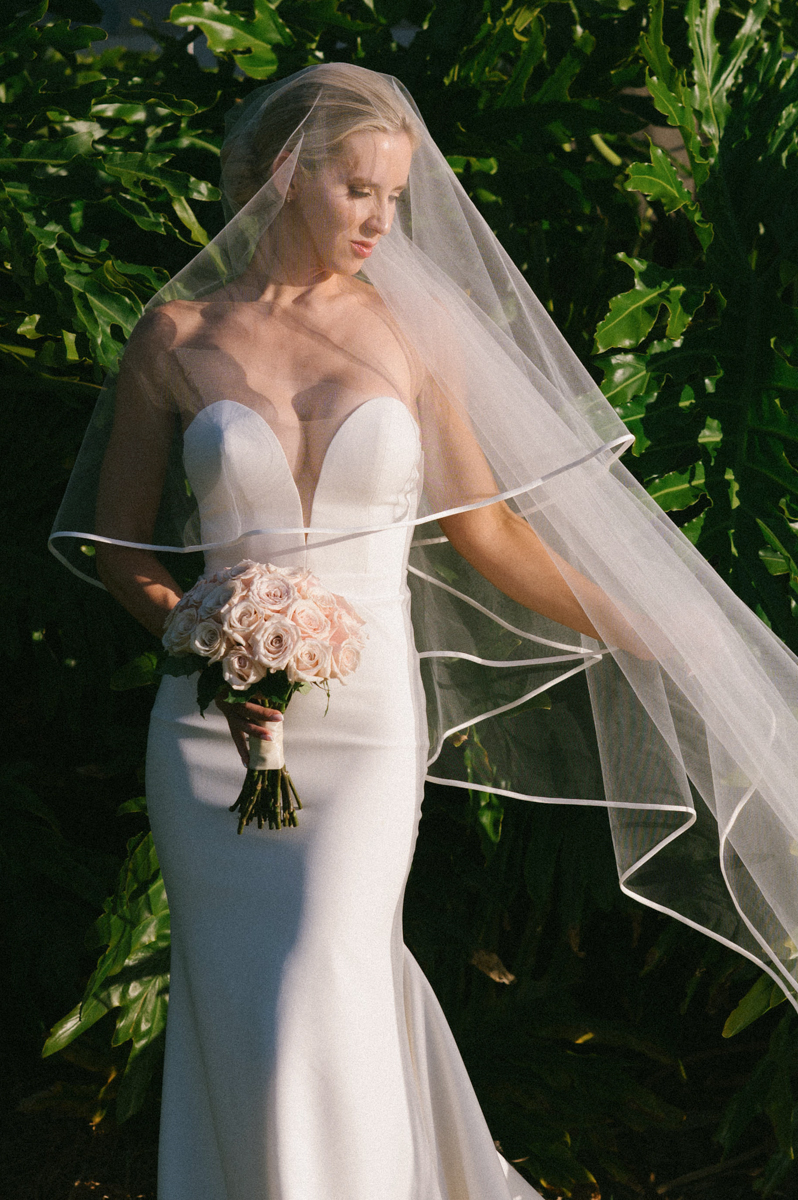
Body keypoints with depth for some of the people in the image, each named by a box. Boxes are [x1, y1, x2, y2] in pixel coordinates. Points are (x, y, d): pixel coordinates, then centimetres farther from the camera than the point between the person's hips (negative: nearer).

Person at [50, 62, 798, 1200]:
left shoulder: (408, 326, 4)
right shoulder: (178, 335, 2)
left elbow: (485, 526, 9)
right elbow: (116, 540, 8)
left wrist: (656, 643, 9)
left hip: (365, 718, 0)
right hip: (217, 721, 1)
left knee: (314, 1026, -9)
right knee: (235, 1023, 1)